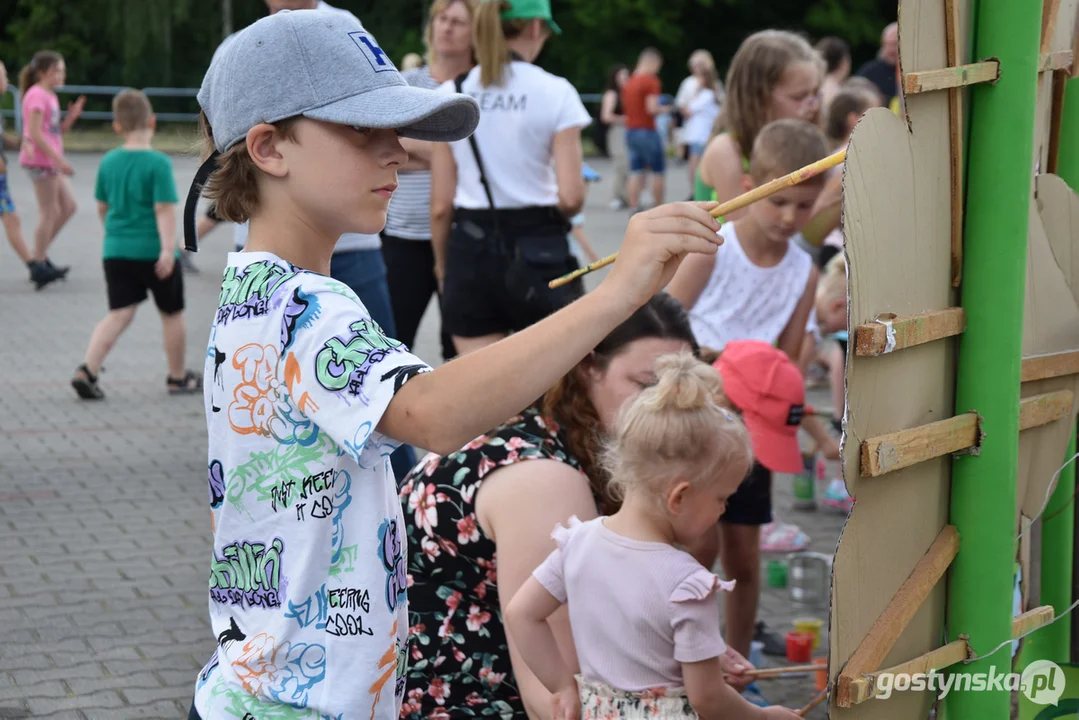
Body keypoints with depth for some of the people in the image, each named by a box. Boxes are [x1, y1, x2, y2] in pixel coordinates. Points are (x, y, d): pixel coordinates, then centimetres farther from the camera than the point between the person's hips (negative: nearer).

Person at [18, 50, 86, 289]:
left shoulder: (50, 96, 16)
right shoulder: (37, 95, -13)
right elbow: (35, 134, -20)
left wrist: (71, 117, 2)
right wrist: (59, 160, -21)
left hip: (51, 160, 9)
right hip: (40, 160, -9)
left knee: (68, 206, 12)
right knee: (49, 212, -4)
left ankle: (41, 254, 17)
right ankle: (39, 265, 3)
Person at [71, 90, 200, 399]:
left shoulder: (108, 162, 4)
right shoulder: (158, 163, -13)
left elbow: (102, 206, 15)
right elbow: (164, 209, -20)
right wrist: (168, 248, -22)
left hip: (116, 250, 5)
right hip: (154, 251, -4)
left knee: (119, 314, 4)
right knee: (172, 315, 12)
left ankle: (87, 371, -13)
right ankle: (178, 377, 25)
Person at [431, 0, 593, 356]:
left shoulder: (448, 95, 2)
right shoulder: (554, 91, -6)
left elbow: (440, 205, 2)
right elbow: (571, 197, -12)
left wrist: (443, 266, 16)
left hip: (470, 250, 3)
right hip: (537, 249, -3)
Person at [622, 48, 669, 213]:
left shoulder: (629, 82, 11)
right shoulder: (651, 81, -13)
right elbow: (652, 108, -22)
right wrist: (663, 110, -1)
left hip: (630, 130, 7)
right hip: (647, 131, -7)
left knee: (636, 172, 7)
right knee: (658, 171, 5)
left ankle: (634, 208, 1)